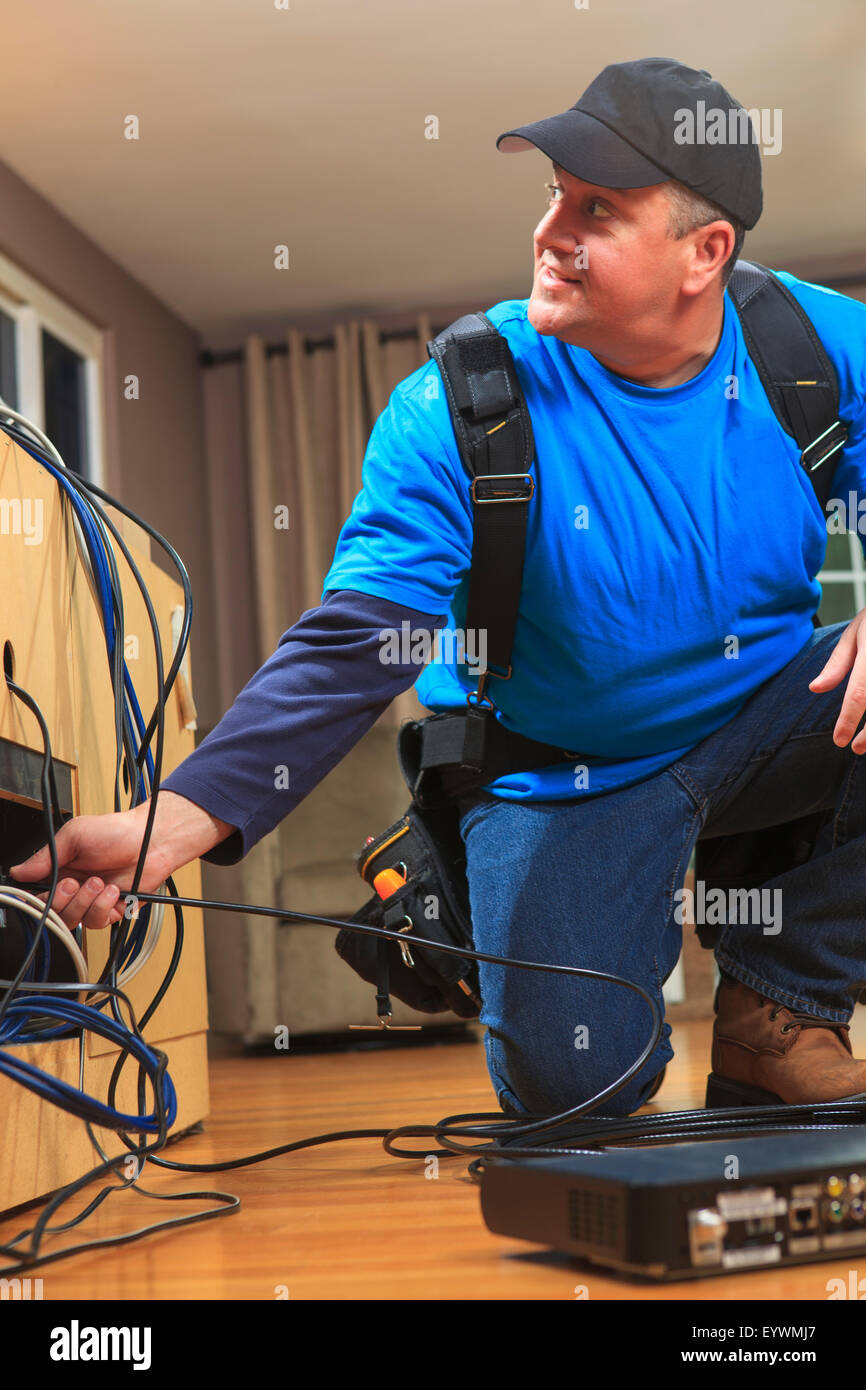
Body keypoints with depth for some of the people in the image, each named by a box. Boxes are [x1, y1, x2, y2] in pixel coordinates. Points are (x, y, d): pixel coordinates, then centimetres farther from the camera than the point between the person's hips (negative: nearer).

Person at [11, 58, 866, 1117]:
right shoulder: (456, 410, -19)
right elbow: (350, 651, -25)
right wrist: (175, 820, -38)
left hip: (771, 712, 3)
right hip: (571, 774, -3)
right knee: (569, 1082, -18)